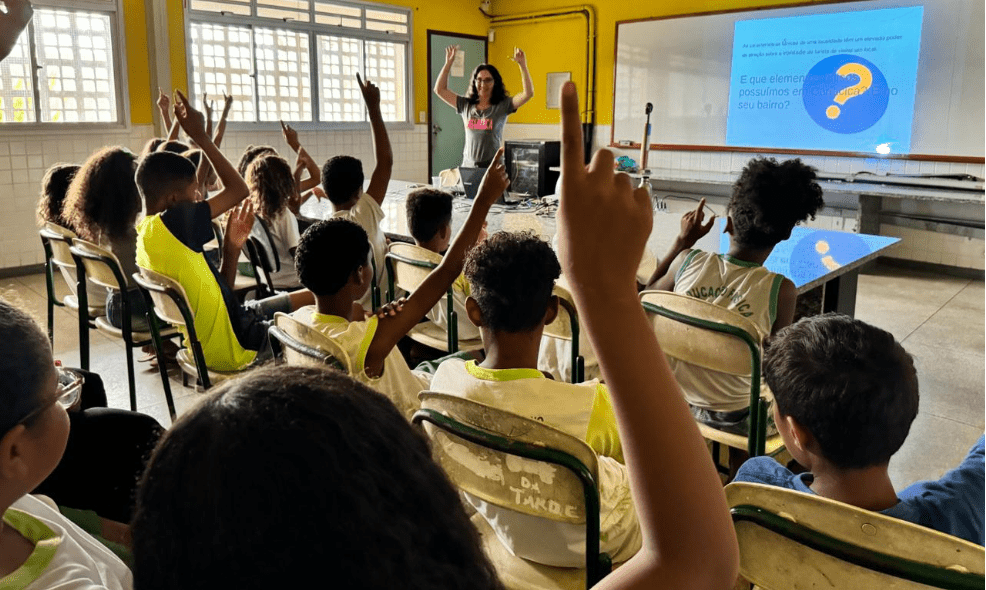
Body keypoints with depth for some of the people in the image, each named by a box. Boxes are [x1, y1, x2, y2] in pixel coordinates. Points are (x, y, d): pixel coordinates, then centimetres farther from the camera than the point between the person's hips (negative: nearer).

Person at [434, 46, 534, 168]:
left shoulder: (502, 106, 2)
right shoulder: (465, 105, 11)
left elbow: (528, 93, -7)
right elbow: (440, 90, 15)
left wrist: (522, 65, -12)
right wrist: (448, 63, 10)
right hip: (468, 166, 3)